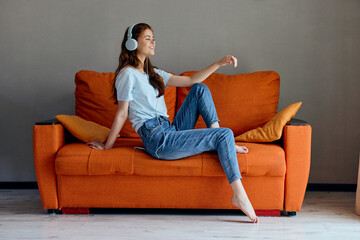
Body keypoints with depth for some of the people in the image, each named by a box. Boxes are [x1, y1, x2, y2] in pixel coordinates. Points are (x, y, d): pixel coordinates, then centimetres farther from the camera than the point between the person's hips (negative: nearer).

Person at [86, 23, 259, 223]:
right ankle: (239, 194, -19)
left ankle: (219, 140, 0)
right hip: (159, 141, -9)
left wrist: (219, 63, 12)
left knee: (200, 89, 7)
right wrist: (107, 145, -2)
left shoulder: (153, 73, 20)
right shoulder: (128, 74, -6)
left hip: (171, 132, 9)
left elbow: (191, 80, 19)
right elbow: (122, 113, -4)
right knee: (225, 135, -14)